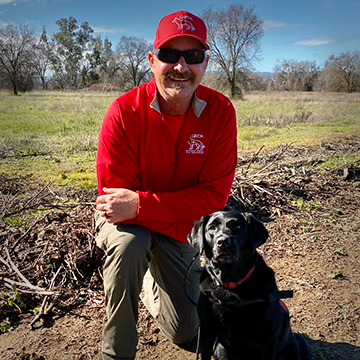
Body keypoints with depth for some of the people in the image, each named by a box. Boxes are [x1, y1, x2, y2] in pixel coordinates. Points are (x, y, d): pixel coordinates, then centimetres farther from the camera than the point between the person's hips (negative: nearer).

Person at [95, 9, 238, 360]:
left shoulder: (220, 111, -17)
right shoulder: (124, 112, -23)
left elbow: (215, 194, -21)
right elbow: (113, 196, -21)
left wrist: (140, 204, -32)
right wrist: (180, 217, -29)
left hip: (182, 227, 3)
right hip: (125, 221, -2)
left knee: (183, 331, 6)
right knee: (128, 243, -39)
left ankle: (149, 281, 40)